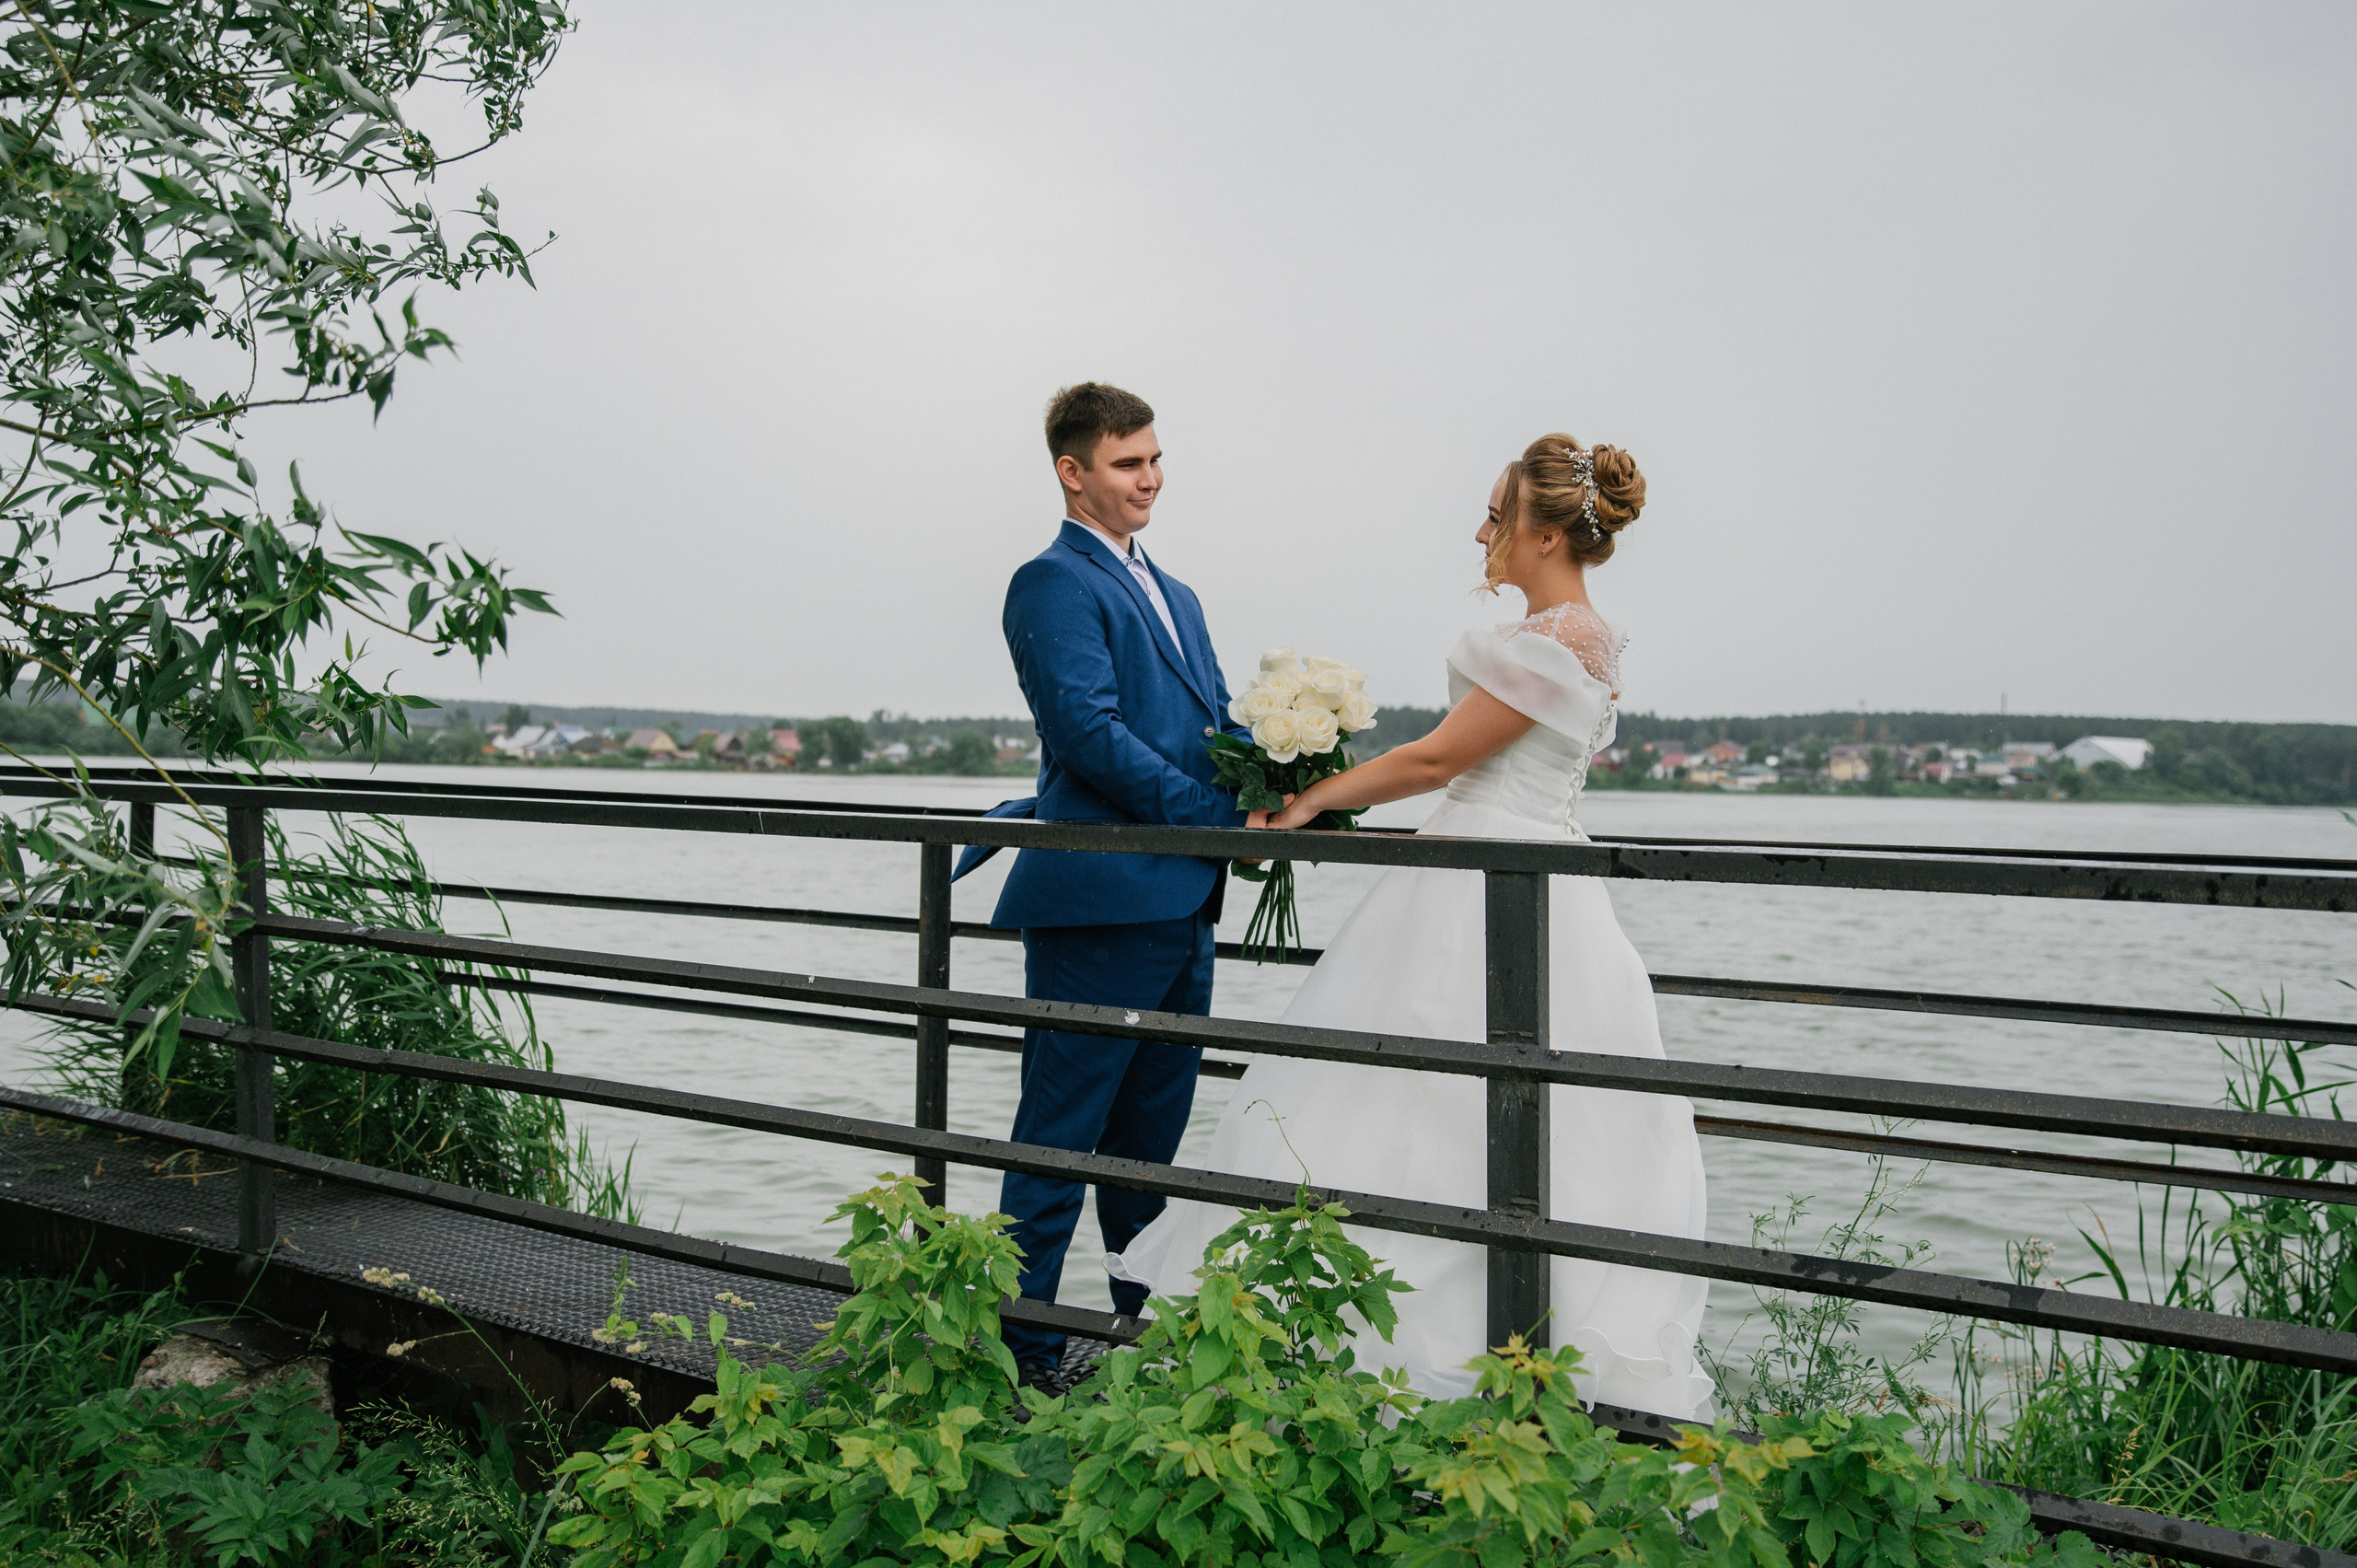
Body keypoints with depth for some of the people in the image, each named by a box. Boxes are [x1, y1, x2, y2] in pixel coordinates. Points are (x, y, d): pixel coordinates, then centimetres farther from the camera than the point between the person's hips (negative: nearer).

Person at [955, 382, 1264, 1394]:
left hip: (1182, 906, 8)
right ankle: (1024, 1346, 9)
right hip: (1101, 899, -8)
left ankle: (1150, 1320, 28)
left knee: (1152, 1138, 16)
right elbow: (1091, 731, -17)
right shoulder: (1054, 582, -6)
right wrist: (1224, 817, -17)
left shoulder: (1176, 596, 23)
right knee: (1060, 1138, -1)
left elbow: (1223, 728, 21)